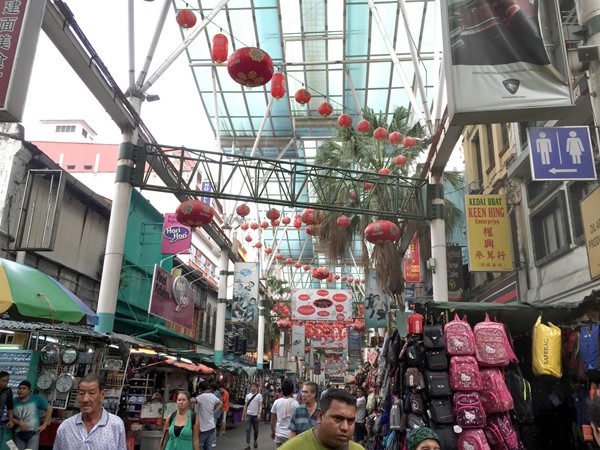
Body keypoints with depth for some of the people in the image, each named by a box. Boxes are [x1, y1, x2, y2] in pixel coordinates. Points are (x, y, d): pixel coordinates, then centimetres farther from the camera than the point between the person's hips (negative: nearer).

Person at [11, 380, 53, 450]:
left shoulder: (36, 399, -2)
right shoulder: (14, 401, 3)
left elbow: (49, 408, 2)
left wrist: (44, 425, -2)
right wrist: (20, 423, -11)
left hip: (33, 433, -3)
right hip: (19, 434, 3)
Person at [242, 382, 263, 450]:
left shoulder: (259, 396, -4)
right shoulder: (247, 395, 6)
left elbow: (260, 405, -11)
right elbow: (245, 406, 10)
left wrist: (259, 413, -24)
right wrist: (243, 415, 9)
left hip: (255, 415, -2)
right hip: (248, 415, 2)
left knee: (256, 430, 11)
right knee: (248, 429, -6)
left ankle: (255, 441, 35)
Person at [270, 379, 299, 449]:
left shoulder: (276, 402, 0)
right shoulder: (295, 403, -8)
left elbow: (273, 419, 7)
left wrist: (272, 431, 21)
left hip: (279, 434, 3)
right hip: (291, 434, -3)